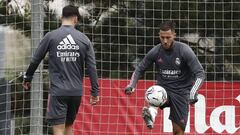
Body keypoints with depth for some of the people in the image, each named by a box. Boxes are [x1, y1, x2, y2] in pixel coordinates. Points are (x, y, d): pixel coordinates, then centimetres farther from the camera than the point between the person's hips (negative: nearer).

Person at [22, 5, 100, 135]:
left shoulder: (51, 36, -2)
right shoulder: (84, 39, 3)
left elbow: (35, 60, 3)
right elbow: (92, 67, 1)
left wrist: (27, 78, 19)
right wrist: (95, 92, 5)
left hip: (58, 91, -3)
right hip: (76, 92, 3)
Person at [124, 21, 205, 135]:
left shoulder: (184, 51, -12)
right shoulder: (155, 52, -4)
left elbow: (200, 74, -13)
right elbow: (139, 69, 9)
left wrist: (193, 93, -29)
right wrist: (131, 85, -9)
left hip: (181, 91, -1)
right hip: (163, 88, 1)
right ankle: (151, 112, -65)